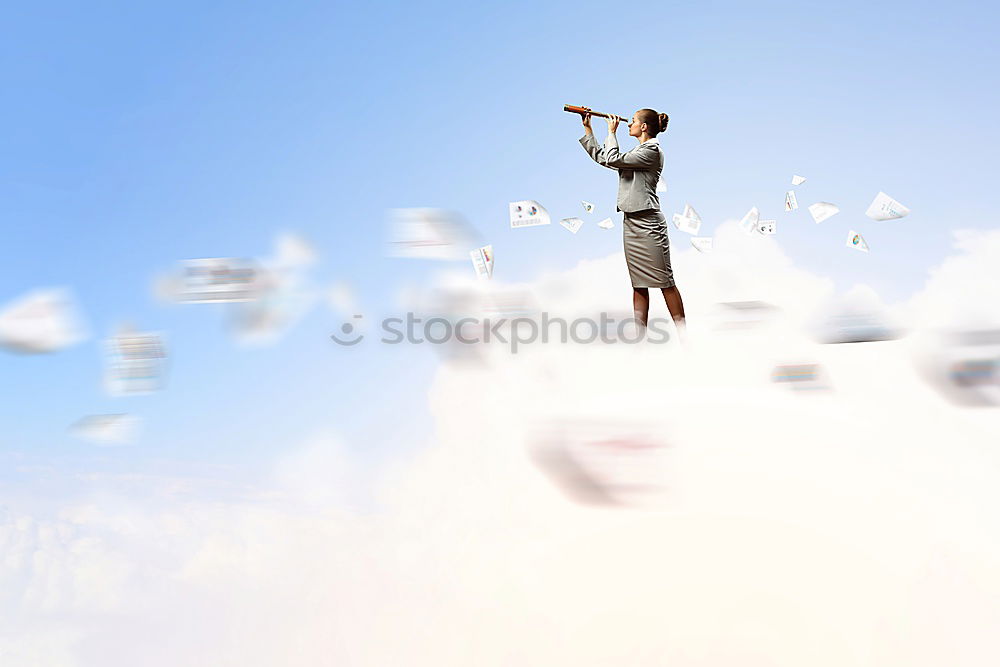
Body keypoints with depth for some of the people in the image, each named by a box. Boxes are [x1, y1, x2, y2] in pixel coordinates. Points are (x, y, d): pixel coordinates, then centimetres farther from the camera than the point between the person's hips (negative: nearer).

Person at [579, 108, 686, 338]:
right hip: (631, 223, 9)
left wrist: (612, 132, 0)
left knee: (665, 281, -7)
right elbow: (601, 157, 25)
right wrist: (587, 130, 22)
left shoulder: (652, 151, -8)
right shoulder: (637, 152, 20)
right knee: (639, 284, 8)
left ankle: (683, 336, -2)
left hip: (647, 223, -9)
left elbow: (613, 159, -14)